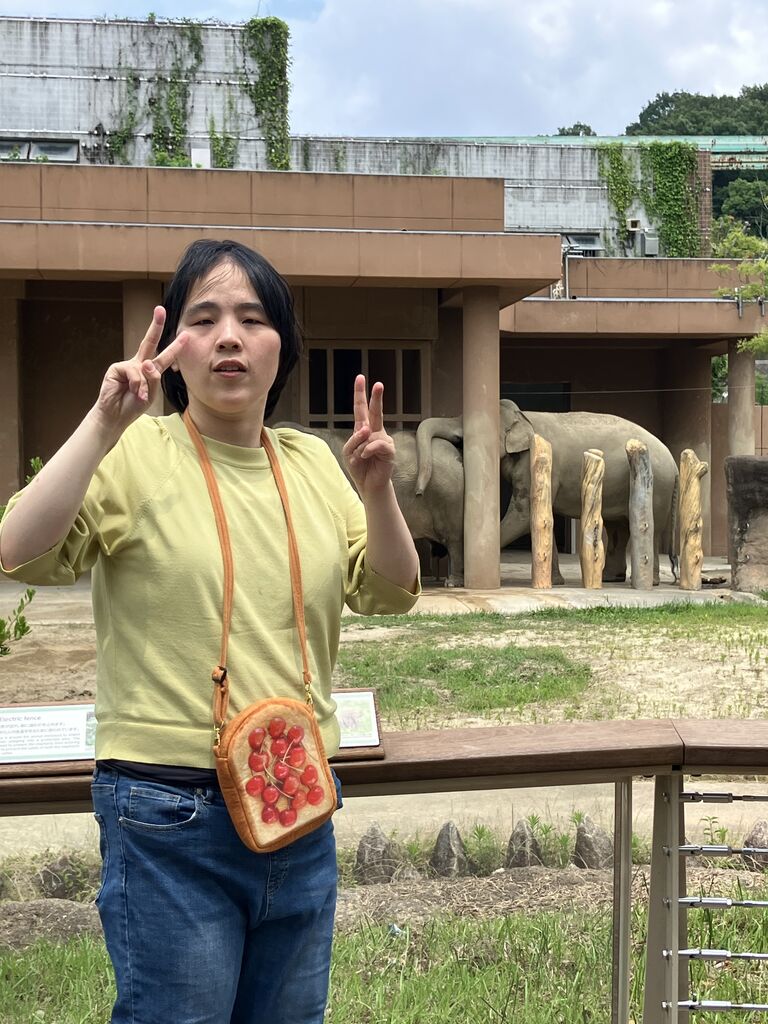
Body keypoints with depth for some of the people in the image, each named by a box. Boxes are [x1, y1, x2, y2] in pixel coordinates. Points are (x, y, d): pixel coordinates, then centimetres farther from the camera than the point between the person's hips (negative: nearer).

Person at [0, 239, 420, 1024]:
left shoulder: (312, 461, 7)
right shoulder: (136, 455, -8)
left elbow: (389, 593, 6)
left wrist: (376, 491, -11)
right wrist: (105, 424, -28)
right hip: (171, 815, -5)